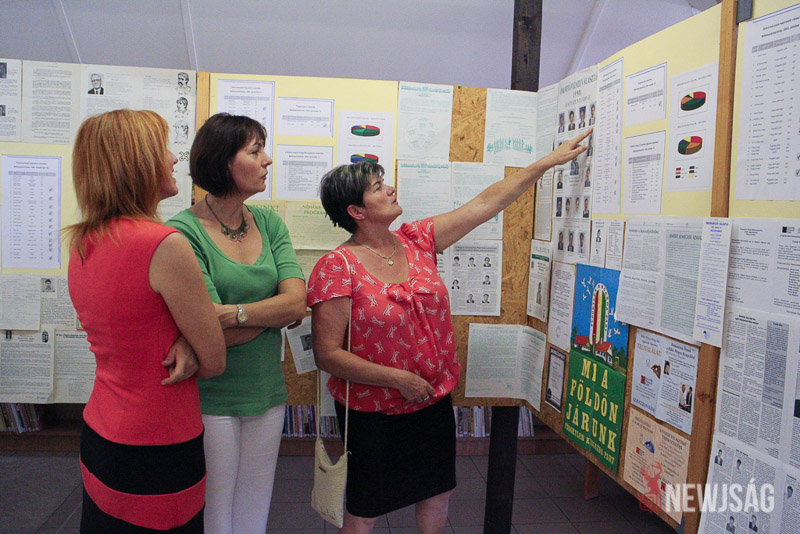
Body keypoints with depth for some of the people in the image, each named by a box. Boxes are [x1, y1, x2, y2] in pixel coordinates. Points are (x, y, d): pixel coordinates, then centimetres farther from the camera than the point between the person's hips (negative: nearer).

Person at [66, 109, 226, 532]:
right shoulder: (164, 246, -24)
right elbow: (215, 361, -17)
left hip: (99, 433, 8)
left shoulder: (81, 242, 1)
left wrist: (182, 345, -8)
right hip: (156, 450, -8)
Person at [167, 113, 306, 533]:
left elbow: (297, 302, -10)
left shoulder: (269, 223, 3)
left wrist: (232, 313, -23)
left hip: (267, 394, 5)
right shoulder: (184, 231, -14)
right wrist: (277, 310, -10)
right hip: (209, 399, -5)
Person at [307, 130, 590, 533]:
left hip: (434, 401, 6)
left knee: (438, 493, 23)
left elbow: (485, 204, 1)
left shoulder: (417, 240, -2)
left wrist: (549, 161, 3)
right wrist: (398, 379, -22)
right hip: (373, 413, -5)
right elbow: (327, 355, -19)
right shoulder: (337, 268, -18)